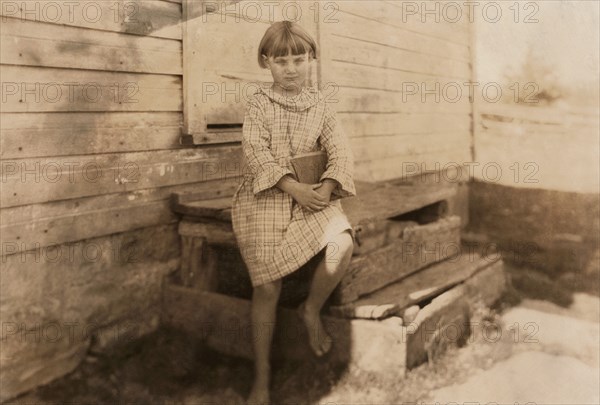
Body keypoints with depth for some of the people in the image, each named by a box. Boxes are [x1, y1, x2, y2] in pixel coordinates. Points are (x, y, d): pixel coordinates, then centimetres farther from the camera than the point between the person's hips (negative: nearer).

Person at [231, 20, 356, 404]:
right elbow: (256, 152, -9)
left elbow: (341, 151, 2)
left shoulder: (320, 105, 10)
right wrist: (291, 186, -21)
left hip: (313, 195, 2)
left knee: (342, 246, -29)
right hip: (265, 198, -2)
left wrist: (327, 187, -18)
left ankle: (312, 310, 2)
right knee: (267, 286, -8)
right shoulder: (259, 103, 3)